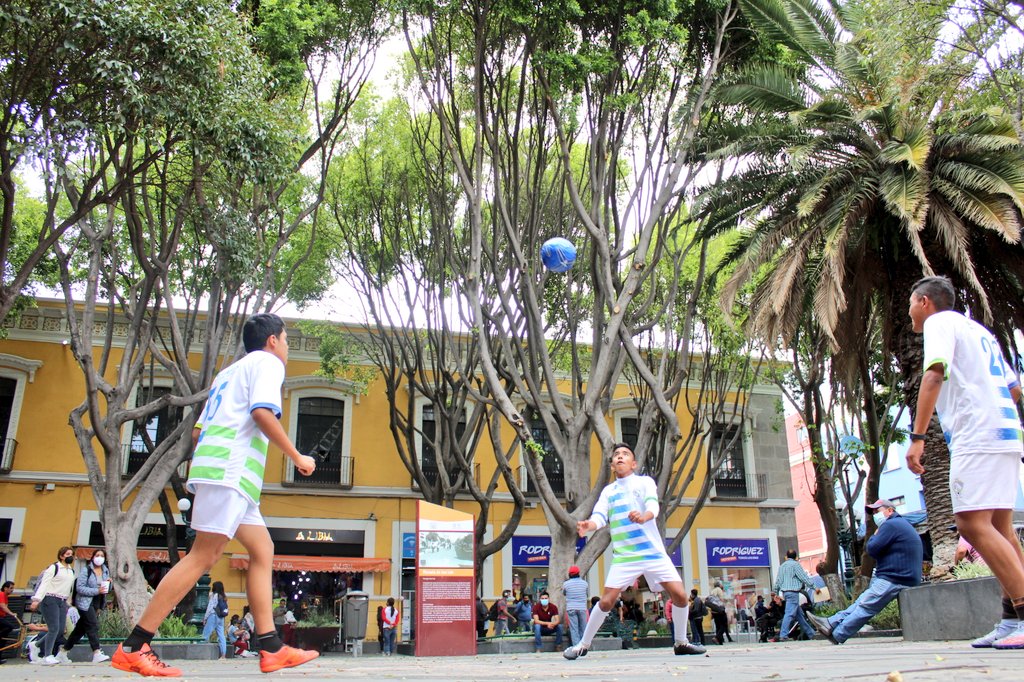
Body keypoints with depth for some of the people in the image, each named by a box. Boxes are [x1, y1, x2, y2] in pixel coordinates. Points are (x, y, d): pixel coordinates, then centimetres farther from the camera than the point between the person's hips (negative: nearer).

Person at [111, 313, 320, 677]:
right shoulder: (268, 362, 3)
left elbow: (198, 431, 24)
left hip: (213, 467, 10)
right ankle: (133, 647, -9)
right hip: (230, 469, -10)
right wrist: (297, 457, -9)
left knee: (262, 550, 8)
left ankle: (271, 648, 5)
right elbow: (262, 413, -15)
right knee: (204, 555, -11)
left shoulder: (229, 371, 29)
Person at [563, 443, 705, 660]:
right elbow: (600, 516, -4)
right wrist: (588, 525, -29)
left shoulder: (645, 482, 4)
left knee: (680, 595, -7)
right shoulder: (608, 491, 10)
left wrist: (643, 517, -38)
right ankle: (583, 645, 9)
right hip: (623, 555, 1)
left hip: (653, 551, 0)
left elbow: (653, 506, -14)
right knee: (606, 601, -8)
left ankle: (681, 642, 17)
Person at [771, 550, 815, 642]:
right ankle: (783, 635, -22)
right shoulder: (795, 564, -5)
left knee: (799, 613, 13)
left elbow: (778, 581, 21)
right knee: (790, 613, -14)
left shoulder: (782, 566, 18)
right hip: (793, 592, -8)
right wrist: (813, 586, -3)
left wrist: (776, 592, 28)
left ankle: (810, 634, 20)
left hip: (785, 592, 8)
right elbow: (804, 577, -10)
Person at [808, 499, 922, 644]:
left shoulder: (891, 525, -12)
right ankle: (831, 623, 5)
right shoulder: (902, 524, 22)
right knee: (861, 601, 7)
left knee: (864, 606, -9)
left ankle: (836, 636, -8)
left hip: (894, 581, -10)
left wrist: (875, 534, 3)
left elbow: (872, 549, -16)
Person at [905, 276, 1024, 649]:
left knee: (973, 524, -15)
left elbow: (933, 375, -18)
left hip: (977, 437, -10)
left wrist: (917, 437, -23)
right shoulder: (980, 330, 25)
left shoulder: (940, 321, -1)